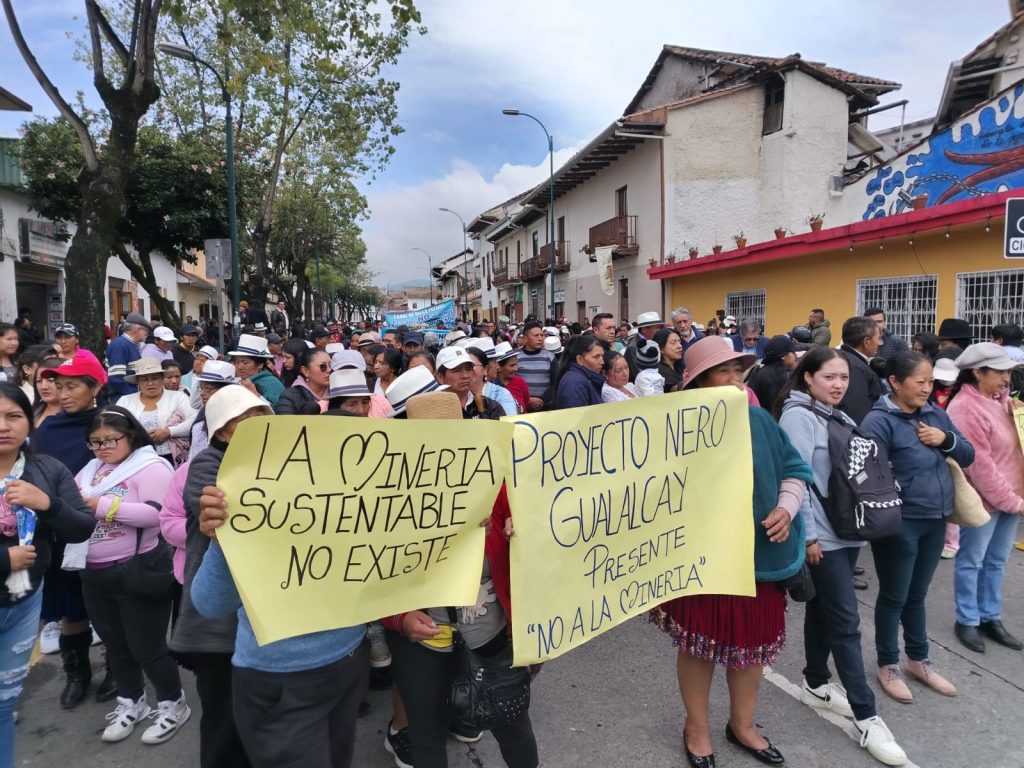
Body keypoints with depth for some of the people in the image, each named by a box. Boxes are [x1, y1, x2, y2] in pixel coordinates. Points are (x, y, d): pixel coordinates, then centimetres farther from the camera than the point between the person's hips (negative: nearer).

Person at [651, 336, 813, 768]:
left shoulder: (759, 420, 0)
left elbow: (794, 470, 7)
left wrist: (785, 509, -8)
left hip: (758, 554, 5)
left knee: (753, 644, 18)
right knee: (699, 645, 11)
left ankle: (742, 725, 43)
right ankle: (697, 727, 37)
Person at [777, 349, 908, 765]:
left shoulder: (841, 418, 12)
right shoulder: (798, 416, -14)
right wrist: (808, 536, -19)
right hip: (821, 536, -8)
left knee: (822, 610, 17)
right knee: (845, 621, -3)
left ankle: (815, 685, 31)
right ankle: (866, 715, 6)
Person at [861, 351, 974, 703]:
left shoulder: (936, 414, 5)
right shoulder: (879, 421, -17)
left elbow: (968, 456, 9)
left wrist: (947, 439, -9)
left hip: (935, 520, 6)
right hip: (899, 523, -6)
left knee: (917, 595, 22)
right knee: (893, 596, 10)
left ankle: (918, 660, 39)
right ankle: (888, 665, 28)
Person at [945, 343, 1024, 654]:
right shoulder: (965, 409, -20)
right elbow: (979, 465, -19)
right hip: (985, 500, -8)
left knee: (996, 561, 17)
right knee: (972, 562, 6)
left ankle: (991, 618, 29)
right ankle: (967, 621, 19)